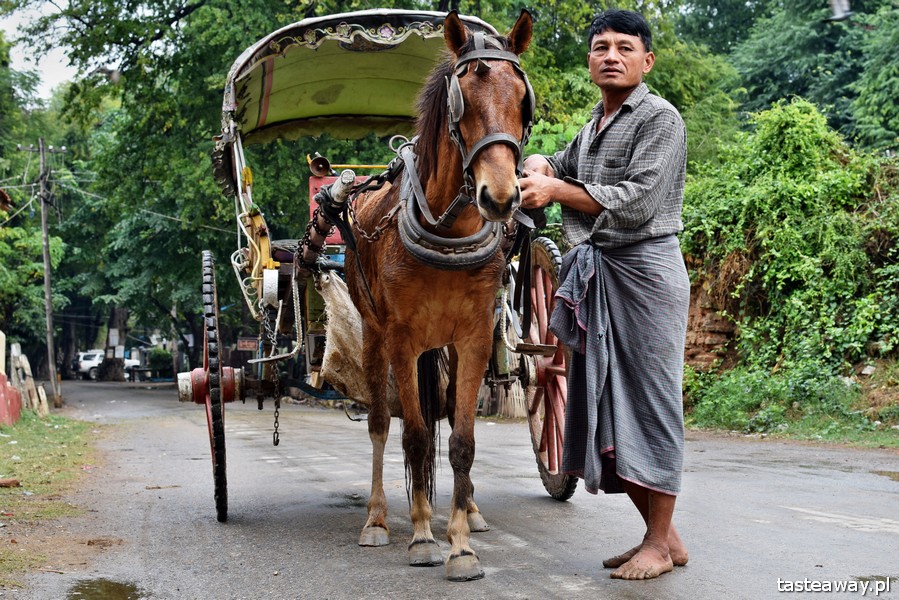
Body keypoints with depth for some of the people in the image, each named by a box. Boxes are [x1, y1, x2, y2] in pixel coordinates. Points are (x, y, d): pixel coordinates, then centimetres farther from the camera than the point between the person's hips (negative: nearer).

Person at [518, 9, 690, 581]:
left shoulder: (660, 118, -6)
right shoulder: (593, 126, 19)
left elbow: (636, 202, -16)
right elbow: (555, 167, 28)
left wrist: (556, 190, -16)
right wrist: (540, 165, 3)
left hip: (645, 269, -8)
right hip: (596, 272, 9)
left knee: (649, 402, -5)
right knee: (604, 401, 8)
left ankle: (661, 543, 5)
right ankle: (662, 533, 19)